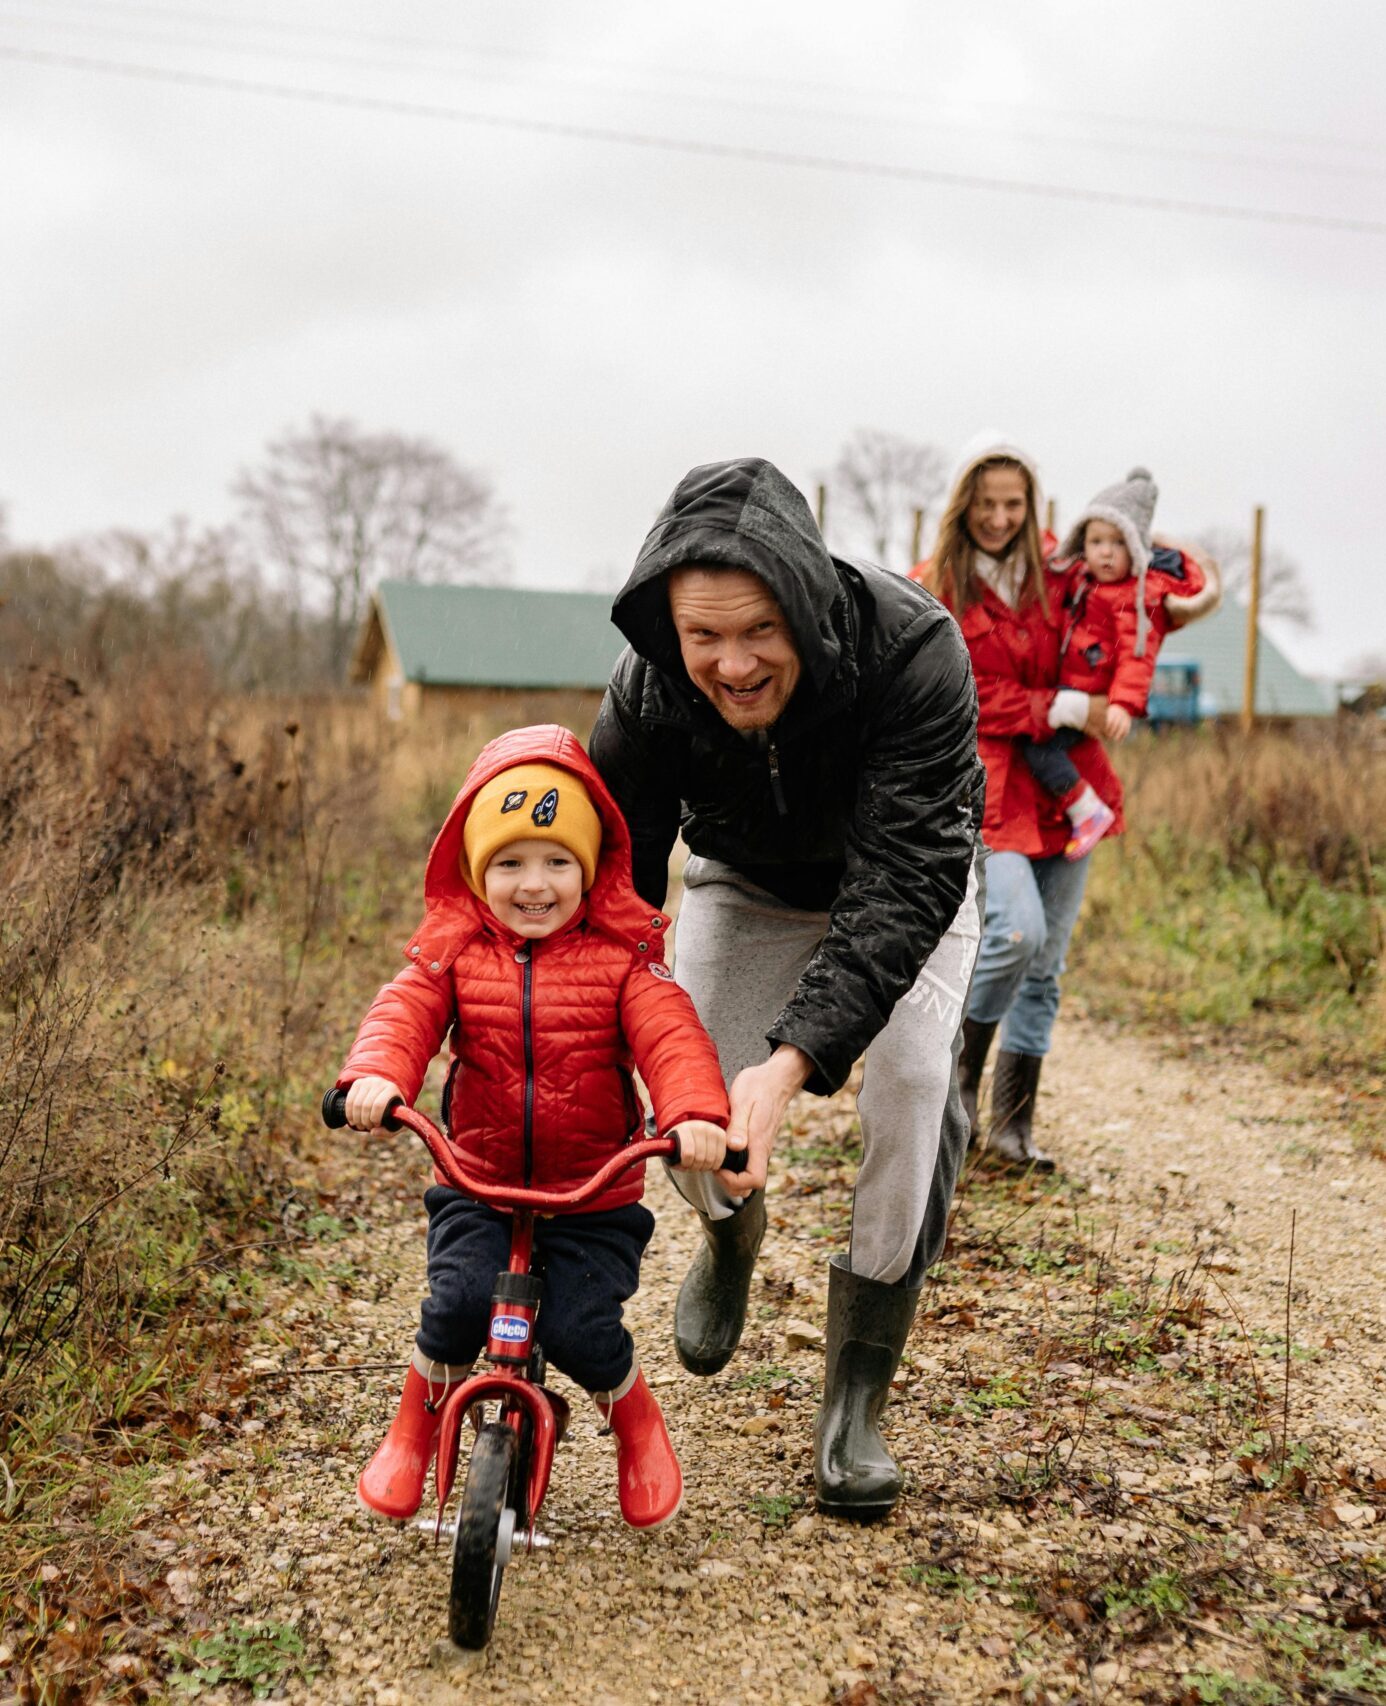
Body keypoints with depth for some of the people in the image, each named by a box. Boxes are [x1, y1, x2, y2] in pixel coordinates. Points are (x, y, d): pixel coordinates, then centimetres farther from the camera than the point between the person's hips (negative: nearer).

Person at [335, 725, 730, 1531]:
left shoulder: (622, 955, -5)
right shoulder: (454, 950, 1)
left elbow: (672, 1035, -17)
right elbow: (404, 1014, -14)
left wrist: (696, 1113, -37)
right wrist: (376, 1075, -37)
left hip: (594, 1191, -1)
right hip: (479, 1182, 1)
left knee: (580, 1328, -13)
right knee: (459, 1299, -20)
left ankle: (639, 1426, 21)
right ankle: (415, 1430, 11)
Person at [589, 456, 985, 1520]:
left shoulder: (912, 650, -39)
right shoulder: (648, 693, -30)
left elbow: (906, 881, -43)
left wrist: (794, 1058, -54)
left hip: (907, 884, -2)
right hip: (747, 886, 2)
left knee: (913, 1083, -21)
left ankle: (856, 1396, -3)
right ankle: (731, 1235, 31)